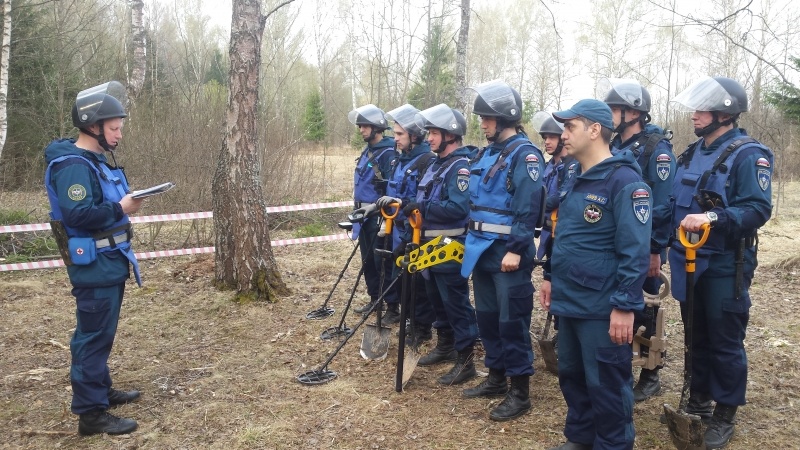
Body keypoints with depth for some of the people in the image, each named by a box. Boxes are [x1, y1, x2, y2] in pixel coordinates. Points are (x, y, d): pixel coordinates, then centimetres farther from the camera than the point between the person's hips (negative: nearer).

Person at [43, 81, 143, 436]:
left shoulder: (94, 161, 14)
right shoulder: (73, 165, -19)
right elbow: (78, 214, -29)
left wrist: (126, 201, 1)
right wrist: (121, 209, -22)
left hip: (108, 263, 11)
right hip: (94, 267, -10)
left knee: (100, 333, 20)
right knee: (94, 336, -5)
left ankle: (101, 391, 34)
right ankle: (91, 412, 3)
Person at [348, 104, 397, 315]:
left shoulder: (388, 153, -15)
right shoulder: (366, 152, 14)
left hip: (379, 216, -9)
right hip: (364, 215, 9)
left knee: (383, 261, -5)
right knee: (368, 260, 15)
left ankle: (393, 305, 4)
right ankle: (375, 299, 27)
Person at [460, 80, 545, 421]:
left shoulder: (525, 154, -12)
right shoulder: (487, 154, 14)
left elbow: (528, 208, -19)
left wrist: (515, 250, -22)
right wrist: (470, 240, 18)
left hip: (508, 251, -9)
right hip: (483, 249, 9)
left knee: (512, 322, -2)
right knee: (487, 316, 15)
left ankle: (520, 392, 9)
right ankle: (496, 378, 30)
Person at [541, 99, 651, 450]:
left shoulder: (624, 180, -17)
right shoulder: (574, 179, 11)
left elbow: (635, 250, -21)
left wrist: (625, 305, -22)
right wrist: (551, 276, 19)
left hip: (602, 306, -9)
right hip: (569, 300, 9)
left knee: (606, 384, 5)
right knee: (571, 374, 20)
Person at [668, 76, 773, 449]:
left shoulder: (748, 155, -13)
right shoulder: (692, 154, 10)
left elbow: (758, 209, -22)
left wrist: (712, 217, -35)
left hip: (725, 266, -7)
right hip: (690, 261, 7)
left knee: (725, 342, 3)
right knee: (695, 336, 17)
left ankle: (725, 415, 18)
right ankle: (698, 401, 32)